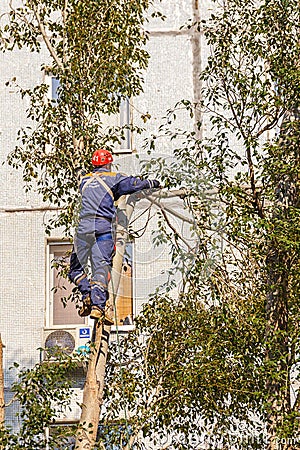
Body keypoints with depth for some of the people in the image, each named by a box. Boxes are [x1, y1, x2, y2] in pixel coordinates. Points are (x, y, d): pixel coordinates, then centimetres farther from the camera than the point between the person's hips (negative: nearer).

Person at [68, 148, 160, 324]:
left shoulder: (84, 180, 18)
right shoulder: (113, 178, 7)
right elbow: (133, 184, 1)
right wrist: (152, 183, 19)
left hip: (84, 227, 3)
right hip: (104, 227, -3)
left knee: (76, 267, 16)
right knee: (101, 268, -5)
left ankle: (87, 295, -2)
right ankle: (98, 306, -15)